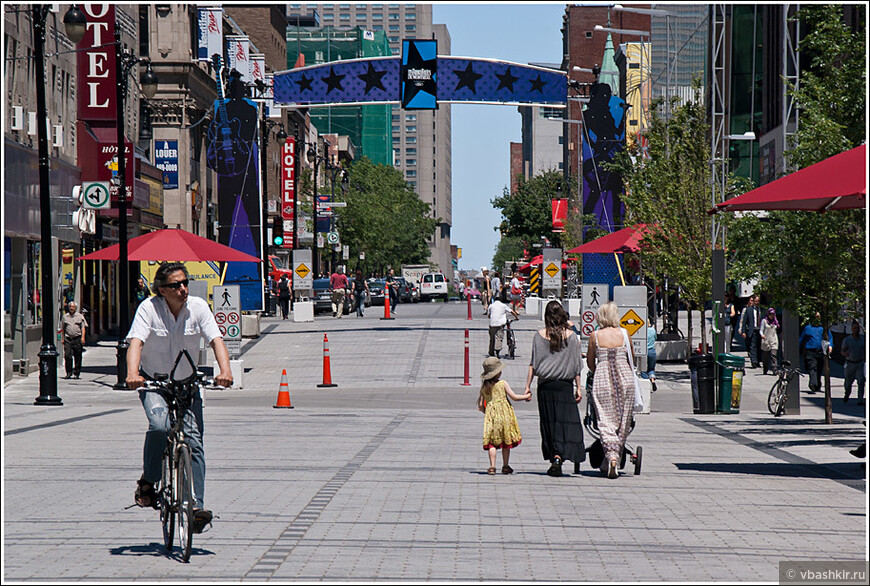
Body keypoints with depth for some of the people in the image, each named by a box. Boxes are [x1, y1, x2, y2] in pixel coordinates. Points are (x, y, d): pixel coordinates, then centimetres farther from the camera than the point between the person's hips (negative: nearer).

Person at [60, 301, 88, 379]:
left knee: (78, 356, 2)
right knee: (67, 355, -9)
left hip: (77, 338, 0)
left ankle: (77, 373, 11)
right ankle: (69, 373, -4)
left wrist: (83, 337, -8)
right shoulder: (65, 316, 12)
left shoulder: (80, 316, 8)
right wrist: (63, 338, 9)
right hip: (68, 339, 1)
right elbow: (62, 328, 16)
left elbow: (83, 327, 4)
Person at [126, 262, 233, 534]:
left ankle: (197, 504, -8)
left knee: (193, 439, -9)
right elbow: (136, 341, -28)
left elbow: (216, 340, -18)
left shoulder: (198, 307, -9)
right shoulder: (148, 308, -15)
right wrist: (132, 373, -47)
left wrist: (225, 370, -37)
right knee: (160, 425, -29)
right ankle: (147, 481, -7)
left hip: (187, 383, 3)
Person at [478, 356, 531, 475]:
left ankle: (492, 466, -9)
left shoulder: (483, 387, 4)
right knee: (506, 442, 9)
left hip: (490, 415, 2)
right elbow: (514, 397, -3)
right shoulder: (503, 384, -6)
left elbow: (480, 406, 5)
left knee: (492, 443, 3)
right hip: (504, 414, -2)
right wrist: (526, 396, 12)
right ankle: (505, 466, 14)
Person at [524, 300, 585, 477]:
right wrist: (578, 388, 8)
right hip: (565, 385, -1)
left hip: (545, 386, 1)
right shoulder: (571, 336, -1)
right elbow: (576, 364, 2)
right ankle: (559, 457, -19)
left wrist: (528, 385, 4)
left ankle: (553, 459, 11)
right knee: (566, 422, -1)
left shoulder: (540, 335, -1)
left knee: (549, 423, 9)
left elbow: (533, 363, 0)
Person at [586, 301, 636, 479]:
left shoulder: (595, 336, 2)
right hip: (624, 378, 1)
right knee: (623, 420, 9)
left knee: (606, 420, -1)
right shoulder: (624, 334, 4)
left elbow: (590, 362, 10)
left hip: (602, 378, -1)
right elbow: (632, 359, 14)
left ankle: (611, 455, -22)